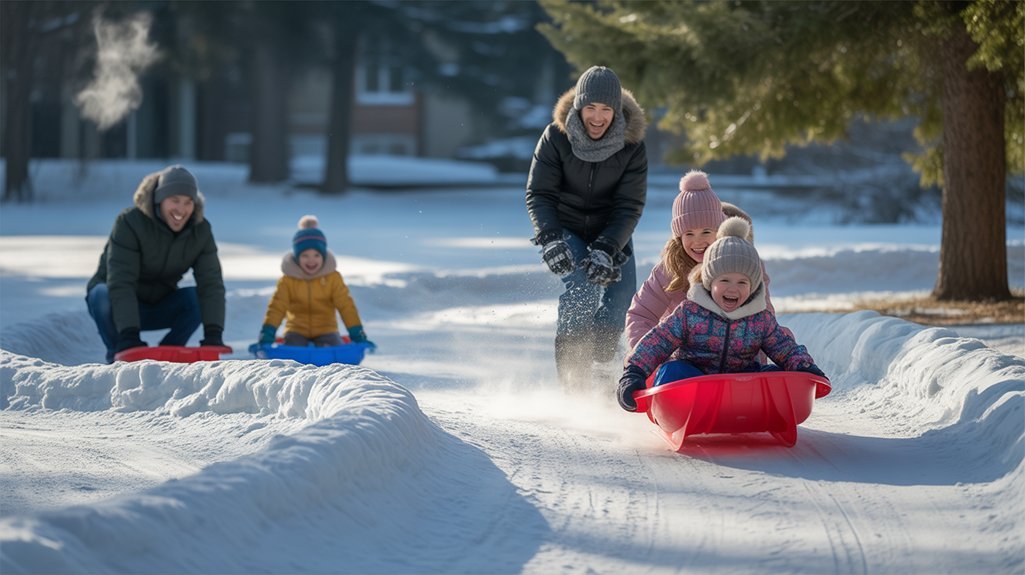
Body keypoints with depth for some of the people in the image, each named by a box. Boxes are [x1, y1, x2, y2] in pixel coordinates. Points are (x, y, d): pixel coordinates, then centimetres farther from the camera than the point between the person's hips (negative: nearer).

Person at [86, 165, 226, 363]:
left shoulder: (200, 231, -12)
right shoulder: (130, 223, -25)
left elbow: (211, 283, -20)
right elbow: (120, 283, -33)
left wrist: (213, 333, -36)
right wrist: (129, 334, -44)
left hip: (159, 306, 4)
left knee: (196, 299, -22)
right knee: (103, 296, -36)